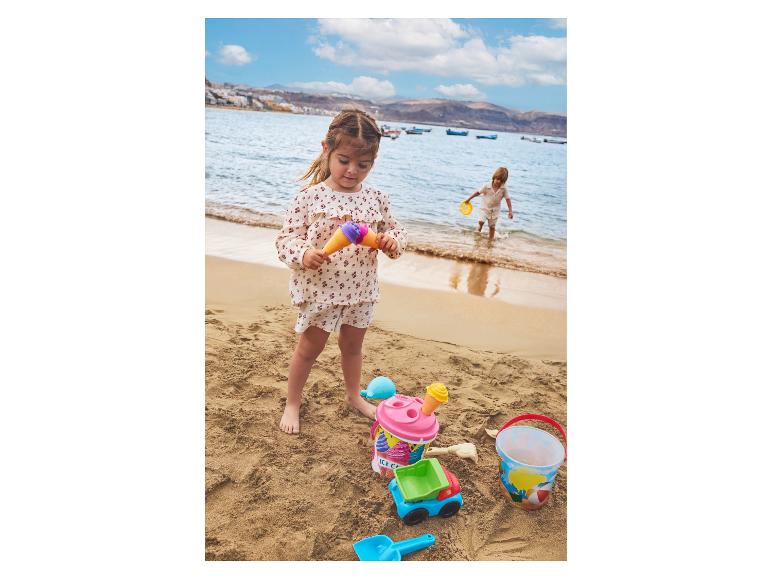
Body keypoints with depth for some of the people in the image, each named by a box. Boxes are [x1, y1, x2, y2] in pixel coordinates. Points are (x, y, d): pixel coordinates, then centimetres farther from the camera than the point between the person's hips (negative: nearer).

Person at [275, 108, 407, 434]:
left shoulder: (376, 198, -3)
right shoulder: (310, 196, -13)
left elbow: (396, 230, 8)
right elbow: (286, 238, -10)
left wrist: (393, 242, -16)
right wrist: (303, 253, -31)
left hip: (361, 291, 4)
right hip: (319, 289, -4)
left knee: (353, 345, 23)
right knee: (309, 348, 12)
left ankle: (354, 395, 47)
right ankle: (292, 404, 34)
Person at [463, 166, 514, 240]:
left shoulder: (503, 189, -12)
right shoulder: (487, 186, -16)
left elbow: (508, 199, -6)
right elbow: (478, 192, -5)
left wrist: (510, 211, -9)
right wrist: (469, 199, 0)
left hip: (495, 210, 1)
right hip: (485, 208, -1)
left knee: (492, 226, 8)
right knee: (481, 221, -19)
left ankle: (490, 238, 25)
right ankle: (478, 231, 11)